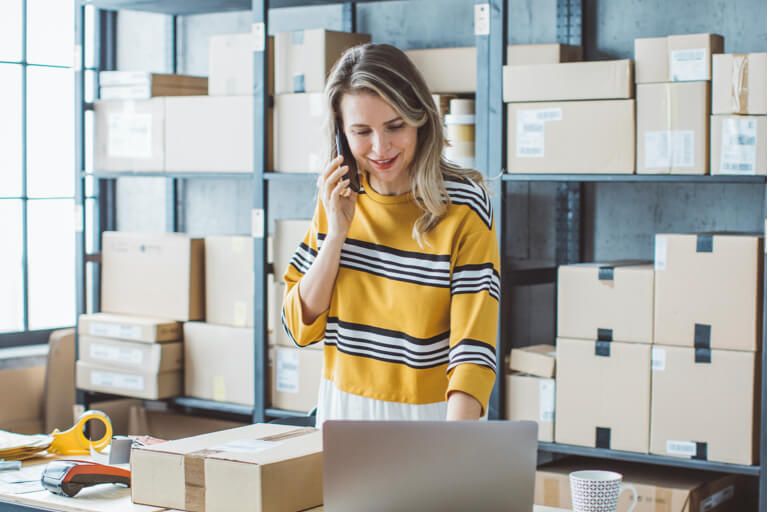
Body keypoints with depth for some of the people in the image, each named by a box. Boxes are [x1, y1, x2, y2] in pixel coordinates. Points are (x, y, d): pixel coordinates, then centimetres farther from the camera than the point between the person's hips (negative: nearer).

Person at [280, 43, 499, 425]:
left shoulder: (462, 207, -16)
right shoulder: (338, 198, -2)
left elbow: (473, 342, -23)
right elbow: (302, 328, -2)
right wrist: (337, 231, -13)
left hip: (428, 415, -3)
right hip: (343, 411, 4)